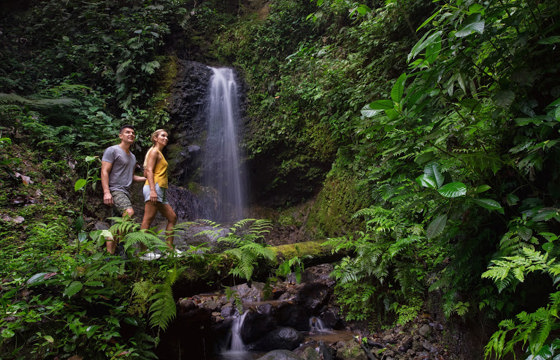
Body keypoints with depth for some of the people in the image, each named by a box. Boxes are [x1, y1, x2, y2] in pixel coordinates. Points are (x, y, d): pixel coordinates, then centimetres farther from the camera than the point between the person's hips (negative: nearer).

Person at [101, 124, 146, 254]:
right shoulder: (112, 150, -1)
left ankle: (110, 251, 6)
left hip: (126, 192, 9)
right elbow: (104, 172, -9)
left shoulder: (132, 156, 24)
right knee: (129, 212, -29)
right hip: (115, 190, -9)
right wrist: (106, 192, -20)